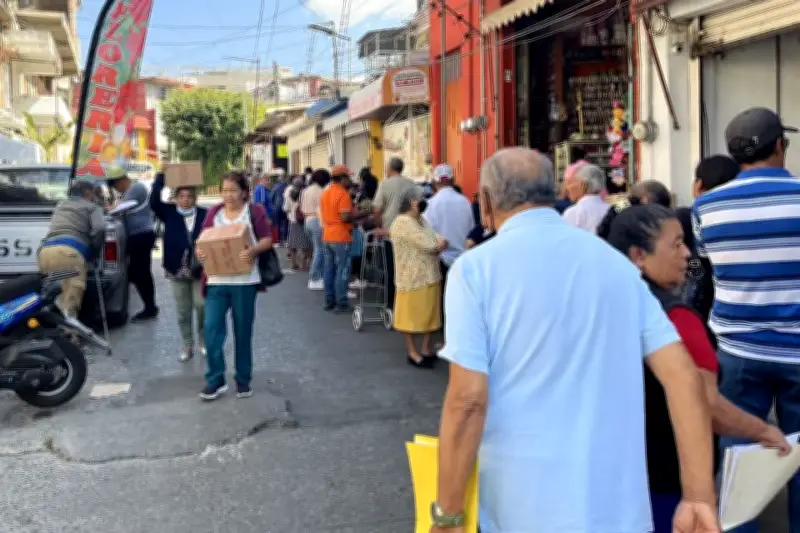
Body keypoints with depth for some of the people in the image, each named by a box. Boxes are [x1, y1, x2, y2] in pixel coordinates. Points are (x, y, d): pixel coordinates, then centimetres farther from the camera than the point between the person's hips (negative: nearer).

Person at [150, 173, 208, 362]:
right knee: (183, 311, 9)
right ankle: (187, 346, 21)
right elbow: (154, 201, -14)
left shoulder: (205, 214, -3)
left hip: (200, 270, -2)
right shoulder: (169, 213, 2)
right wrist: (161, 176, -19)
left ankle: (203, 340, 15)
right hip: (177, 271, 2)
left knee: (202, 305, -8)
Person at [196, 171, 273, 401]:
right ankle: (215, 380, 7)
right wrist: (199, 251, -11)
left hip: (244, 281, -3)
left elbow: (267, 239, -5)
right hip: (216, 280, 3)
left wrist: (253, 250, -24)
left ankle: (243, 380, 20)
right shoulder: (214, 212, 9)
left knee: (243, 330, 7)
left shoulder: (254, 211, -1)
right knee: (211, 328, -5)